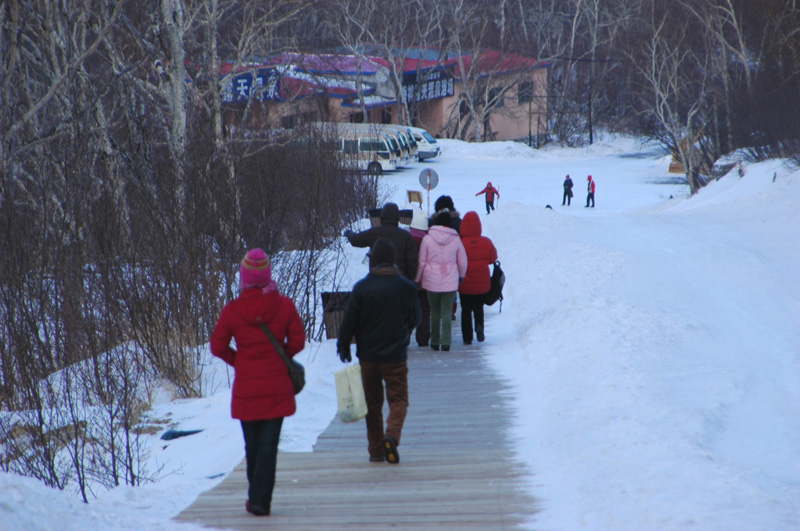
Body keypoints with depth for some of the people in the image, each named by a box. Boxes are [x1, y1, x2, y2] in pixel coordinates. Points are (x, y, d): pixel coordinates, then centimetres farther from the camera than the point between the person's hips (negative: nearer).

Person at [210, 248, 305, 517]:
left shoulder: (231, 310, -9)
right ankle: (260, 499, -4)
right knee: (268, 444, 2)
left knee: (252, 445, 15)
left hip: (245, 387, 0)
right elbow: (297, 341, -1)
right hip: (277, 386, 0)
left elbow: (218, 346, -2)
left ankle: (256, 497, 23)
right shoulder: (284, 306, -8)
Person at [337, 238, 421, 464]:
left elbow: (349, 321, -6)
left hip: (368, 354, 1)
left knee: (372, 403, 11)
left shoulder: (361, 287, -9)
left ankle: (375, 450, 12)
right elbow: (415, 319, 8)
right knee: (398, 399, 5)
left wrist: (343, 346, 9)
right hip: (396, 356, -1)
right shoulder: (406, 287, -5)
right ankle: (392, 435, -21)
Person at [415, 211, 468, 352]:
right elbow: (463, 262, 5)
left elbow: (421, 262, -3)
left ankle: (435, 342, 15)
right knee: (446, 312, 4)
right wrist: (461, 276, 23)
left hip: (432, 282, 0)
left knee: (435, 312, 13)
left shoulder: (427, 239, -8)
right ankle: (446, 341, -8)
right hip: (450, 282, 0)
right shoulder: (456, 239, -4)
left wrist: (417, 280, 9)